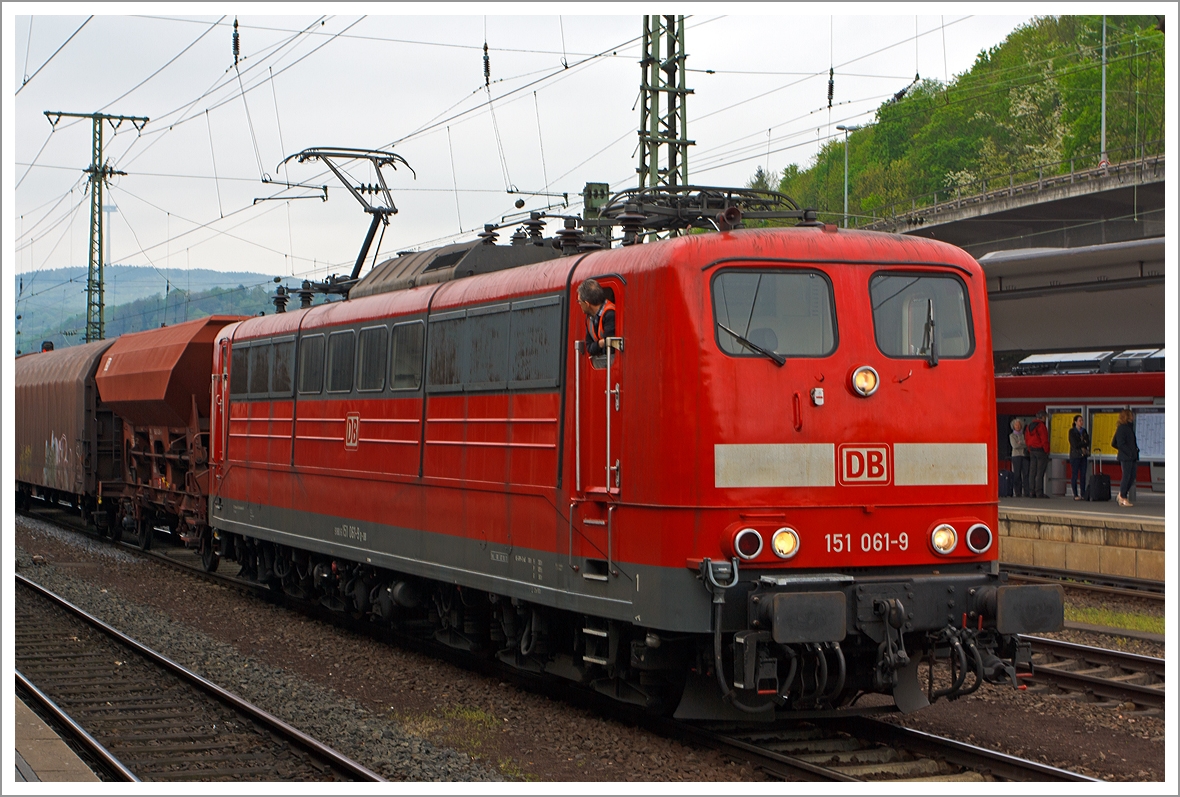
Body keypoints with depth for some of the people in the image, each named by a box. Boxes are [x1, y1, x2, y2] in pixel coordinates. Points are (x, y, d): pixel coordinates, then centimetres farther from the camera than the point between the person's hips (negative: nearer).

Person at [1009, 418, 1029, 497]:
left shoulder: (1024, 434, 16)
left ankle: (1027, 491, -10)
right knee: (1017, 474, -5)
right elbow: (1014, 445, -4)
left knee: (1026, 473, -8)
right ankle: (1017, 492, -3)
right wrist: (1024, 445, -2)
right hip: (1016, 455, -1)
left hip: (1025, 455, 1)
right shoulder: (1012, 436, 11)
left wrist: (1020, 444, -4)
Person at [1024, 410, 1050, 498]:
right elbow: (1044, 440, -15)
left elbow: (1027, 439, 15)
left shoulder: (1030, 426, 11)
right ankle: (1039, 493, -7)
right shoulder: (1041, 426, -13)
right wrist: (1046, 451, -5)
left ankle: (1031, 492, 8)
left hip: (1032, 451, 7)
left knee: (1032, 472, 8)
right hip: (1041, 450, -7)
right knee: (1040, 473, -6)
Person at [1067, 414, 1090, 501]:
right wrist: (1084, 443, -5)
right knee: (1075, 475, -4)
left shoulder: (1084, 431, 12)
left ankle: (1083, 494, 7)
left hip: (1083, 455, 5)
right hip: (1075, 455, -5)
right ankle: (1075, 495, 0)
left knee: (1083, 475, 3)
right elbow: (1074, 444, -12)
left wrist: (1080, 445, -10)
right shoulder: (1072, 431, -3)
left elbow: (1088, 443, 5)